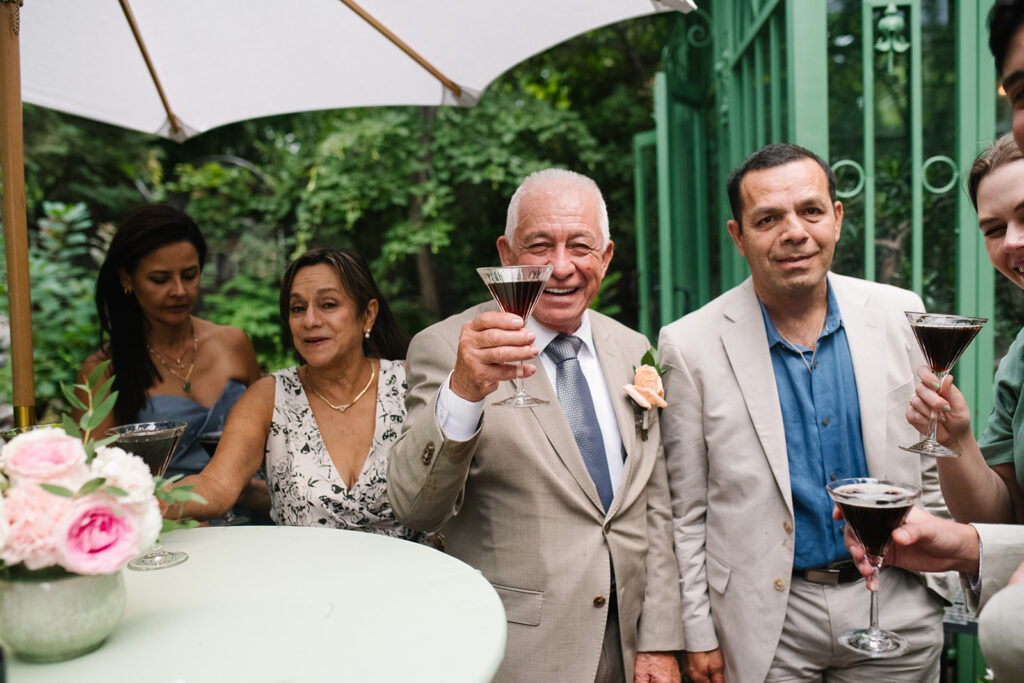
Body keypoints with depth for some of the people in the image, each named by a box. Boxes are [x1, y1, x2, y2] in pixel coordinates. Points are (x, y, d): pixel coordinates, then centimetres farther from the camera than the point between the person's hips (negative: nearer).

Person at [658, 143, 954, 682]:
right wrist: (698, 635, -4)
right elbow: (685, 511, -6)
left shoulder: (900, 315, -3)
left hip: (896, 607, 3)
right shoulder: (689, 345, -11)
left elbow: (933, 465, 7)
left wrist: (941, 581, 6)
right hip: (768, 623, -2)